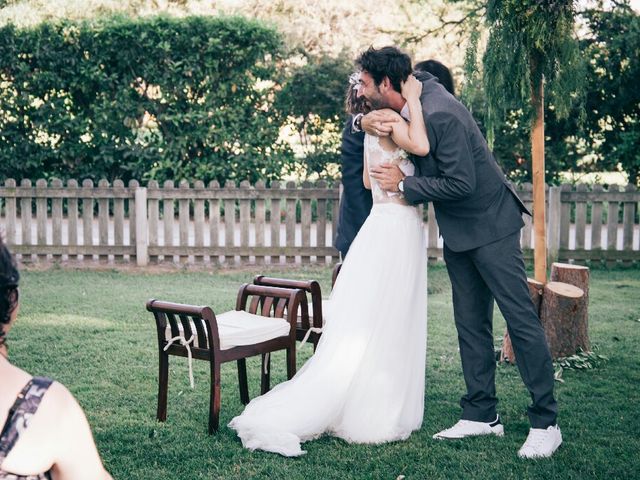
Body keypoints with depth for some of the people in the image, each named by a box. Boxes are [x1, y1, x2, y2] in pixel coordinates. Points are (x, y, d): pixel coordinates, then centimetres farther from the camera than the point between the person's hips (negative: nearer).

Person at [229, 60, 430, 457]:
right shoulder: (386, 118, -12)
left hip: (386, 226, 9)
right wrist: (413, 102, -16)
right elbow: (421, 146, -29)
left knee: (390, 329, 13)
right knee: (374, 329, -3)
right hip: (396, 228, -9)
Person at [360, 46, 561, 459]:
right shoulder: (417, 92, 0)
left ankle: (545, 423, 2)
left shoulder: (440, 114, -26)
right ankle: (482, 415, 19)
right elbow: (372, 117, 14)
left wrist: (404, 184, -16)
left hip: (490, 226, -9)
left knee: (521, 319, -4)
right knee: (471, 323, 10)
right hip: (458, 232, 9)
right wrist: (367, 121, -10)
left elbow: (460, 183, -27)